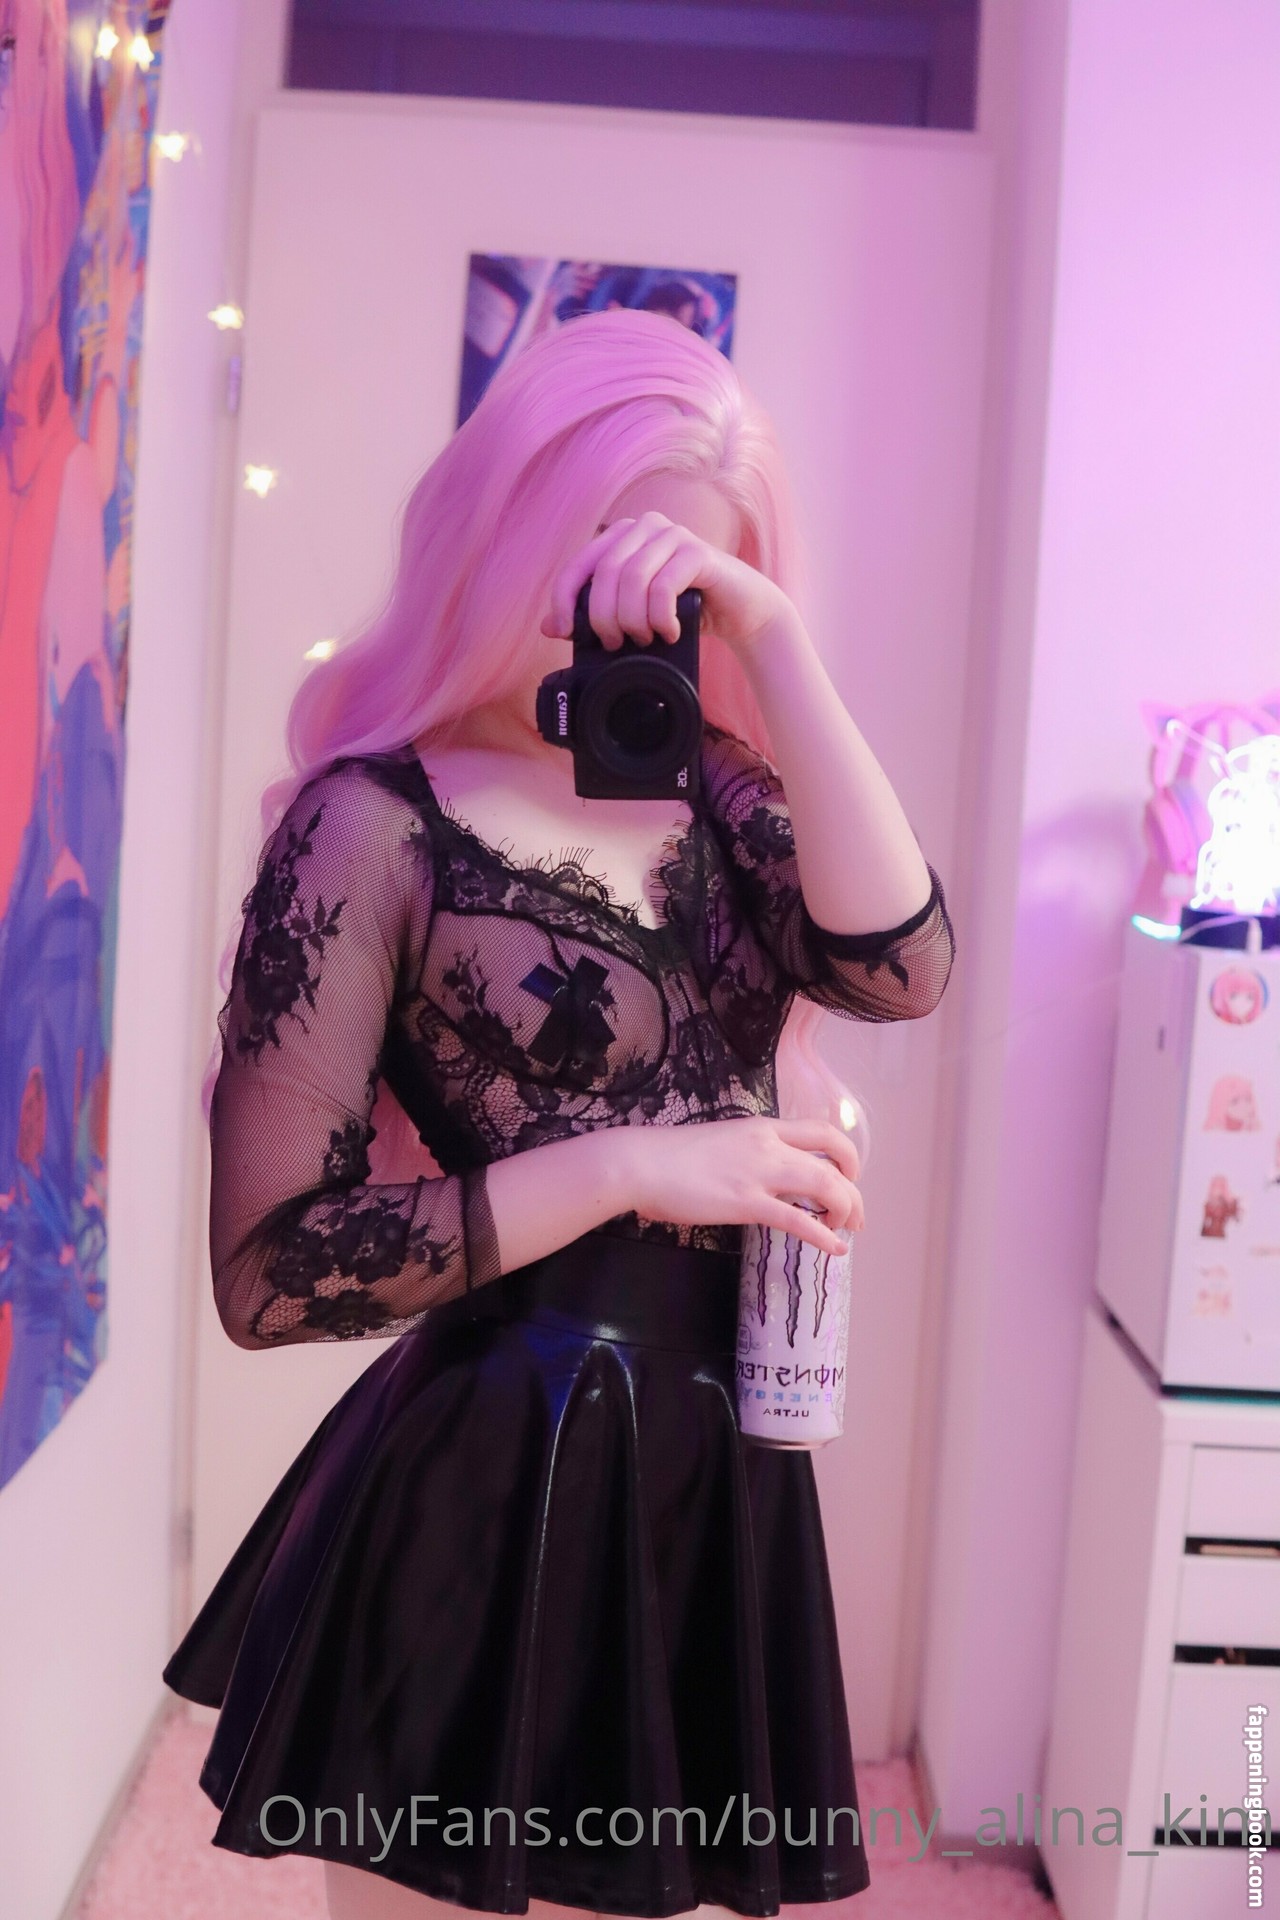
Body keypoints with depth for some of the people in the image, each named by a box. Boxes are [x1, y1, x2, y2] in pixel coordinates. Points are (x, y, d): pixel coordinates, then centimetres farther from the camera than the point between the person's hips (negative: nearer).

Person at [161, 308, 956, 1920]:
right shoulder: (378, 819, -11)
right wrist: (631, 1170, -19)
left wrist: (770, 637, -16)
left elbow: (898, 966, -14)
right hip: (493, 1497, -5)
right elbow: (266, 1268, -16)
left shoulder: (713, 789, 6)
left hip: (719, 1482, 6)